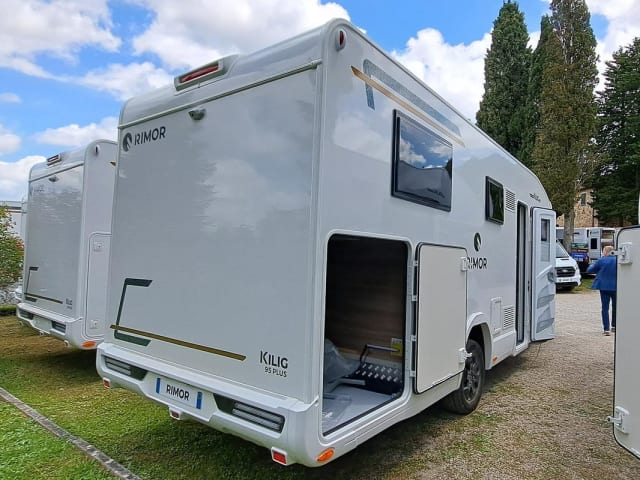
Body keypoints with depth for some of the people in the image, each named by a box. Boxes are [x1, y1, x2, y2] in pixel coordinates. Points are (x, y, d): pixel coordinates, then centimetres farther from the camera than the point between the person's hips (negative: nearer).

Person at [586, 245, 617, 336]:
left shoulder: (601, 261, -7)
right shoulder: (618, 260, -3)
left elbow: (589, 270, -1)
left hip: (604, 287, -2)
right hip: (615, 287, 2)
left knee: (605, 308, 1)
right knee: (615, 307, 20)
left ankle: (606, 329, -4)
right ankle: (614, 326, 32)